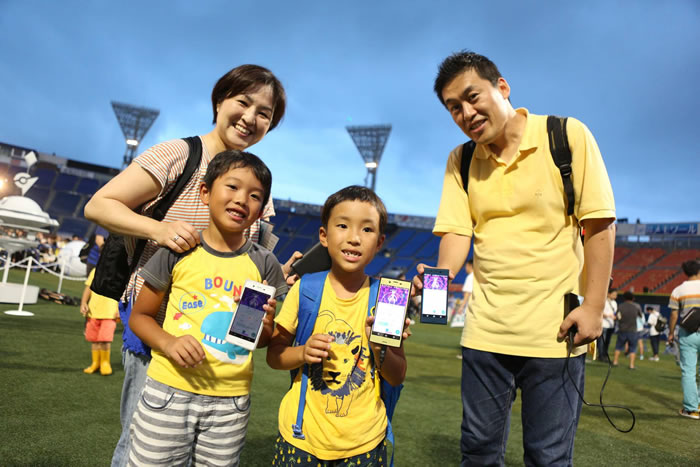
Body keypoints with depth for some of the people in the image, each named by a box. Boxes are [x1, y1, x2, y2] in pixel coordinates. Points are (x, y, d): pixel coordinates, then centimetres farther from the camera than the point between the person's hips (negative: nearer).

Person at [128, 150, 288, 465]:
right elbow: (140, 316, 4)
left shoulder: (264, 264, -1)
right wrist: (168, 343, -14)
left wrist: (264, 327, -14)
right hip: (169, 391, -1)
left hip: (231, 402, 2)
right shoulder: (177, 251, -5)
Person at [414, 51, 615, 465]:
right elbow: (457, 231, -1)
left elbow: (599, 224, -6)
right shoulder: (460, 161, 5)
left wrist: (593, 307, -11)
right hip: (485, 331, 4)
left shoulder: (568, 136, -6)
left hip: (555, 330, -3)